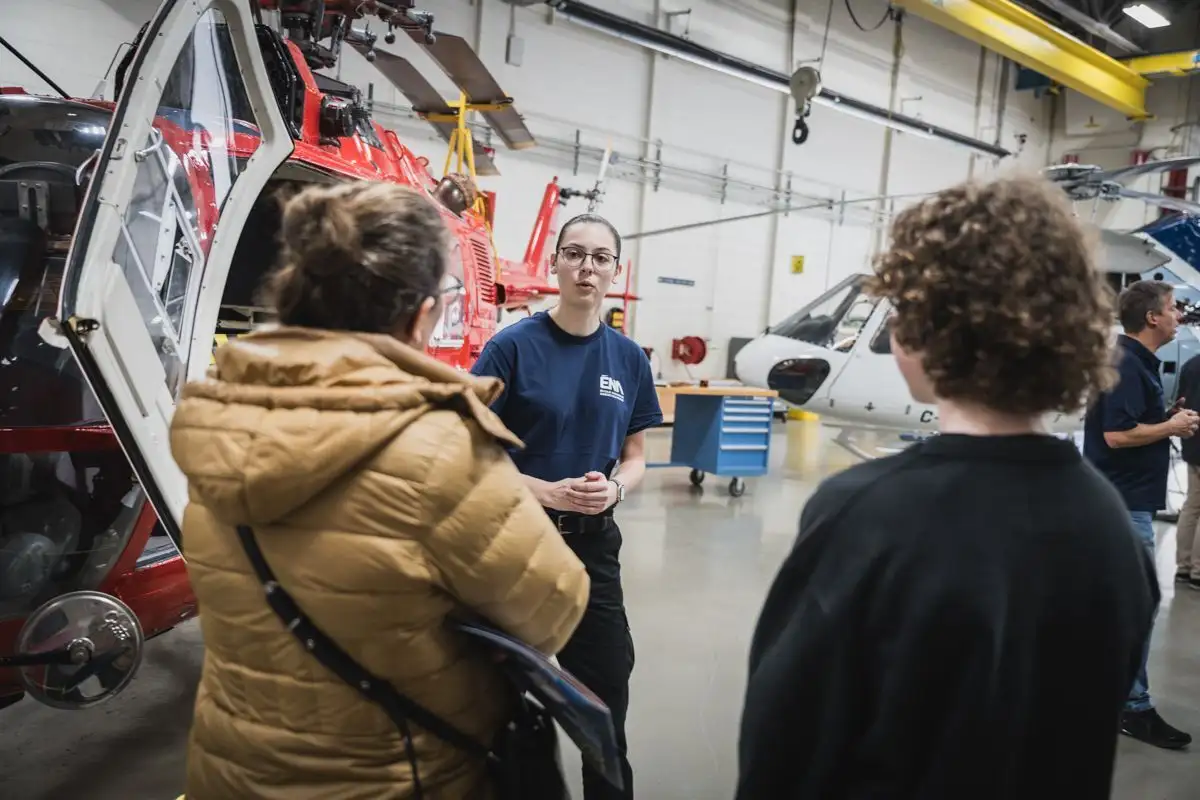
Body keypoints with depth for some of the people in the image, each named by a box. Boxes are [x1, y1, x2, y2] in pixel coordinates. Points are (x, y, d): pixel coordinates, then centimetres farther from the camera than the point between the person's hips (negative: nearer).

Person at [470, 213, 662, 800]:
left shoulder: (628, 358, 2)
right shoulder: (512, 347, -10)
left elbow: (634, 457, 9)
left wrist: (615, 488, -13)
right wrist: (547, 492, -22)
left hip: (593, 543, 3)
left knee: (607, 683, 12)